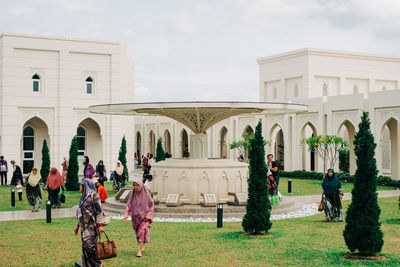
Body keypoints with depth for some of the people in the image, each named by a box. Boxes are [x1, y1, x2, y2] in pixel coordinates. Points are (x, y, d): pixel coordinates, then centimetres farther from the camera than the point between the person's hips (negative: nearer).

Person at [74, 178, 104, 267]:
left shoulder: (94, 195, -9)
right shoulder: (84, 196, 16)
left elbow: (99, 210, -13)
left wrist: (100, 225, -18)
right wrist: (77, 226, 22)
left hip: (92, 225, -8)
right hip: (84, 225, 8)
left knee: (89, 245, -14)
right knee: (85, 247, 6)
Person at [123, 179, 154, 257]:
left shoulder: (146, 194, -8)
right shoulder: (133, 195, -1)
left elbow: (151, 205, 0)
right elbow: (128, 205, 0)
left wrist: (148, 215, -9)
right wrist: (126, 215, -13)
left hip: (144, 217, -3)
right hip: (135, 217, 3)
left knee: (142, 232, -15)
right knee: (138, 233, 13)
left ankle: (139, 251, -16)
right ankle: (141, 247, 34)